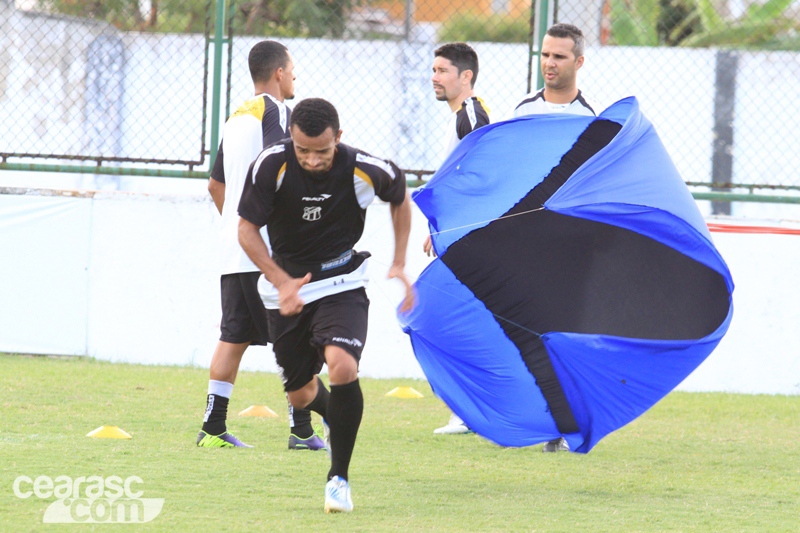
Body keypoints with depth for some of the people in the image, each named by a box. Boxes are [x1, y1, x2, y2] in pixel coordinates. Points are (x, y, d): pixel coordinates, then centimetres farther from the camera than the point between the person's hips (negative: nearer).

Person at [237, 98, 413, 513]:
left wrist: (399, 264, 2)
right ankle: (333, 415, 51)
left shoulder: (366, 171, -19)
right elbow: (247, 229, -10)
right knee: (300, 395, 11)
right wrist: (282, 282, -21)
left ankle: (339, 478, -10)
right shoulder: (270, 166, -20)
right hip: (286, 285, 2)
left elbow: (400, 197, 5)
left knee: (342, 367, -27)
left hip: (342, 285, -2)